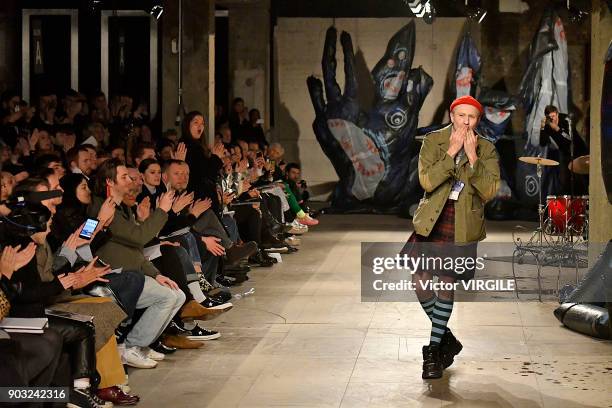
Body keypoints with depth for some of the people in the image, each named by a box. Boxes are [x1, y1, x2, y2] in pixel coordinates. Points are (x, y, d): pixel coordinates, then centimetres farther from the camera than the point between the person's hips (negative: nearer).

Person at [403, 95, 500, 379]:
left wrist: (472, 156, -18)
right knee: (420, 280, -5)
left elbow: (489, 191, -11)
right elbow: (427, 182, -12)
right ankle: (447, 339, 18)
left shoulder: (487, 150, -1)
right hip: (432, 220, 1)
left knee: (446, 284, 2)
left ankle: (433, 350, 15)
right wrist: (452, 151, -17)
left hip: (464, 224, -1)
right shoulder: (434, 141, -1)